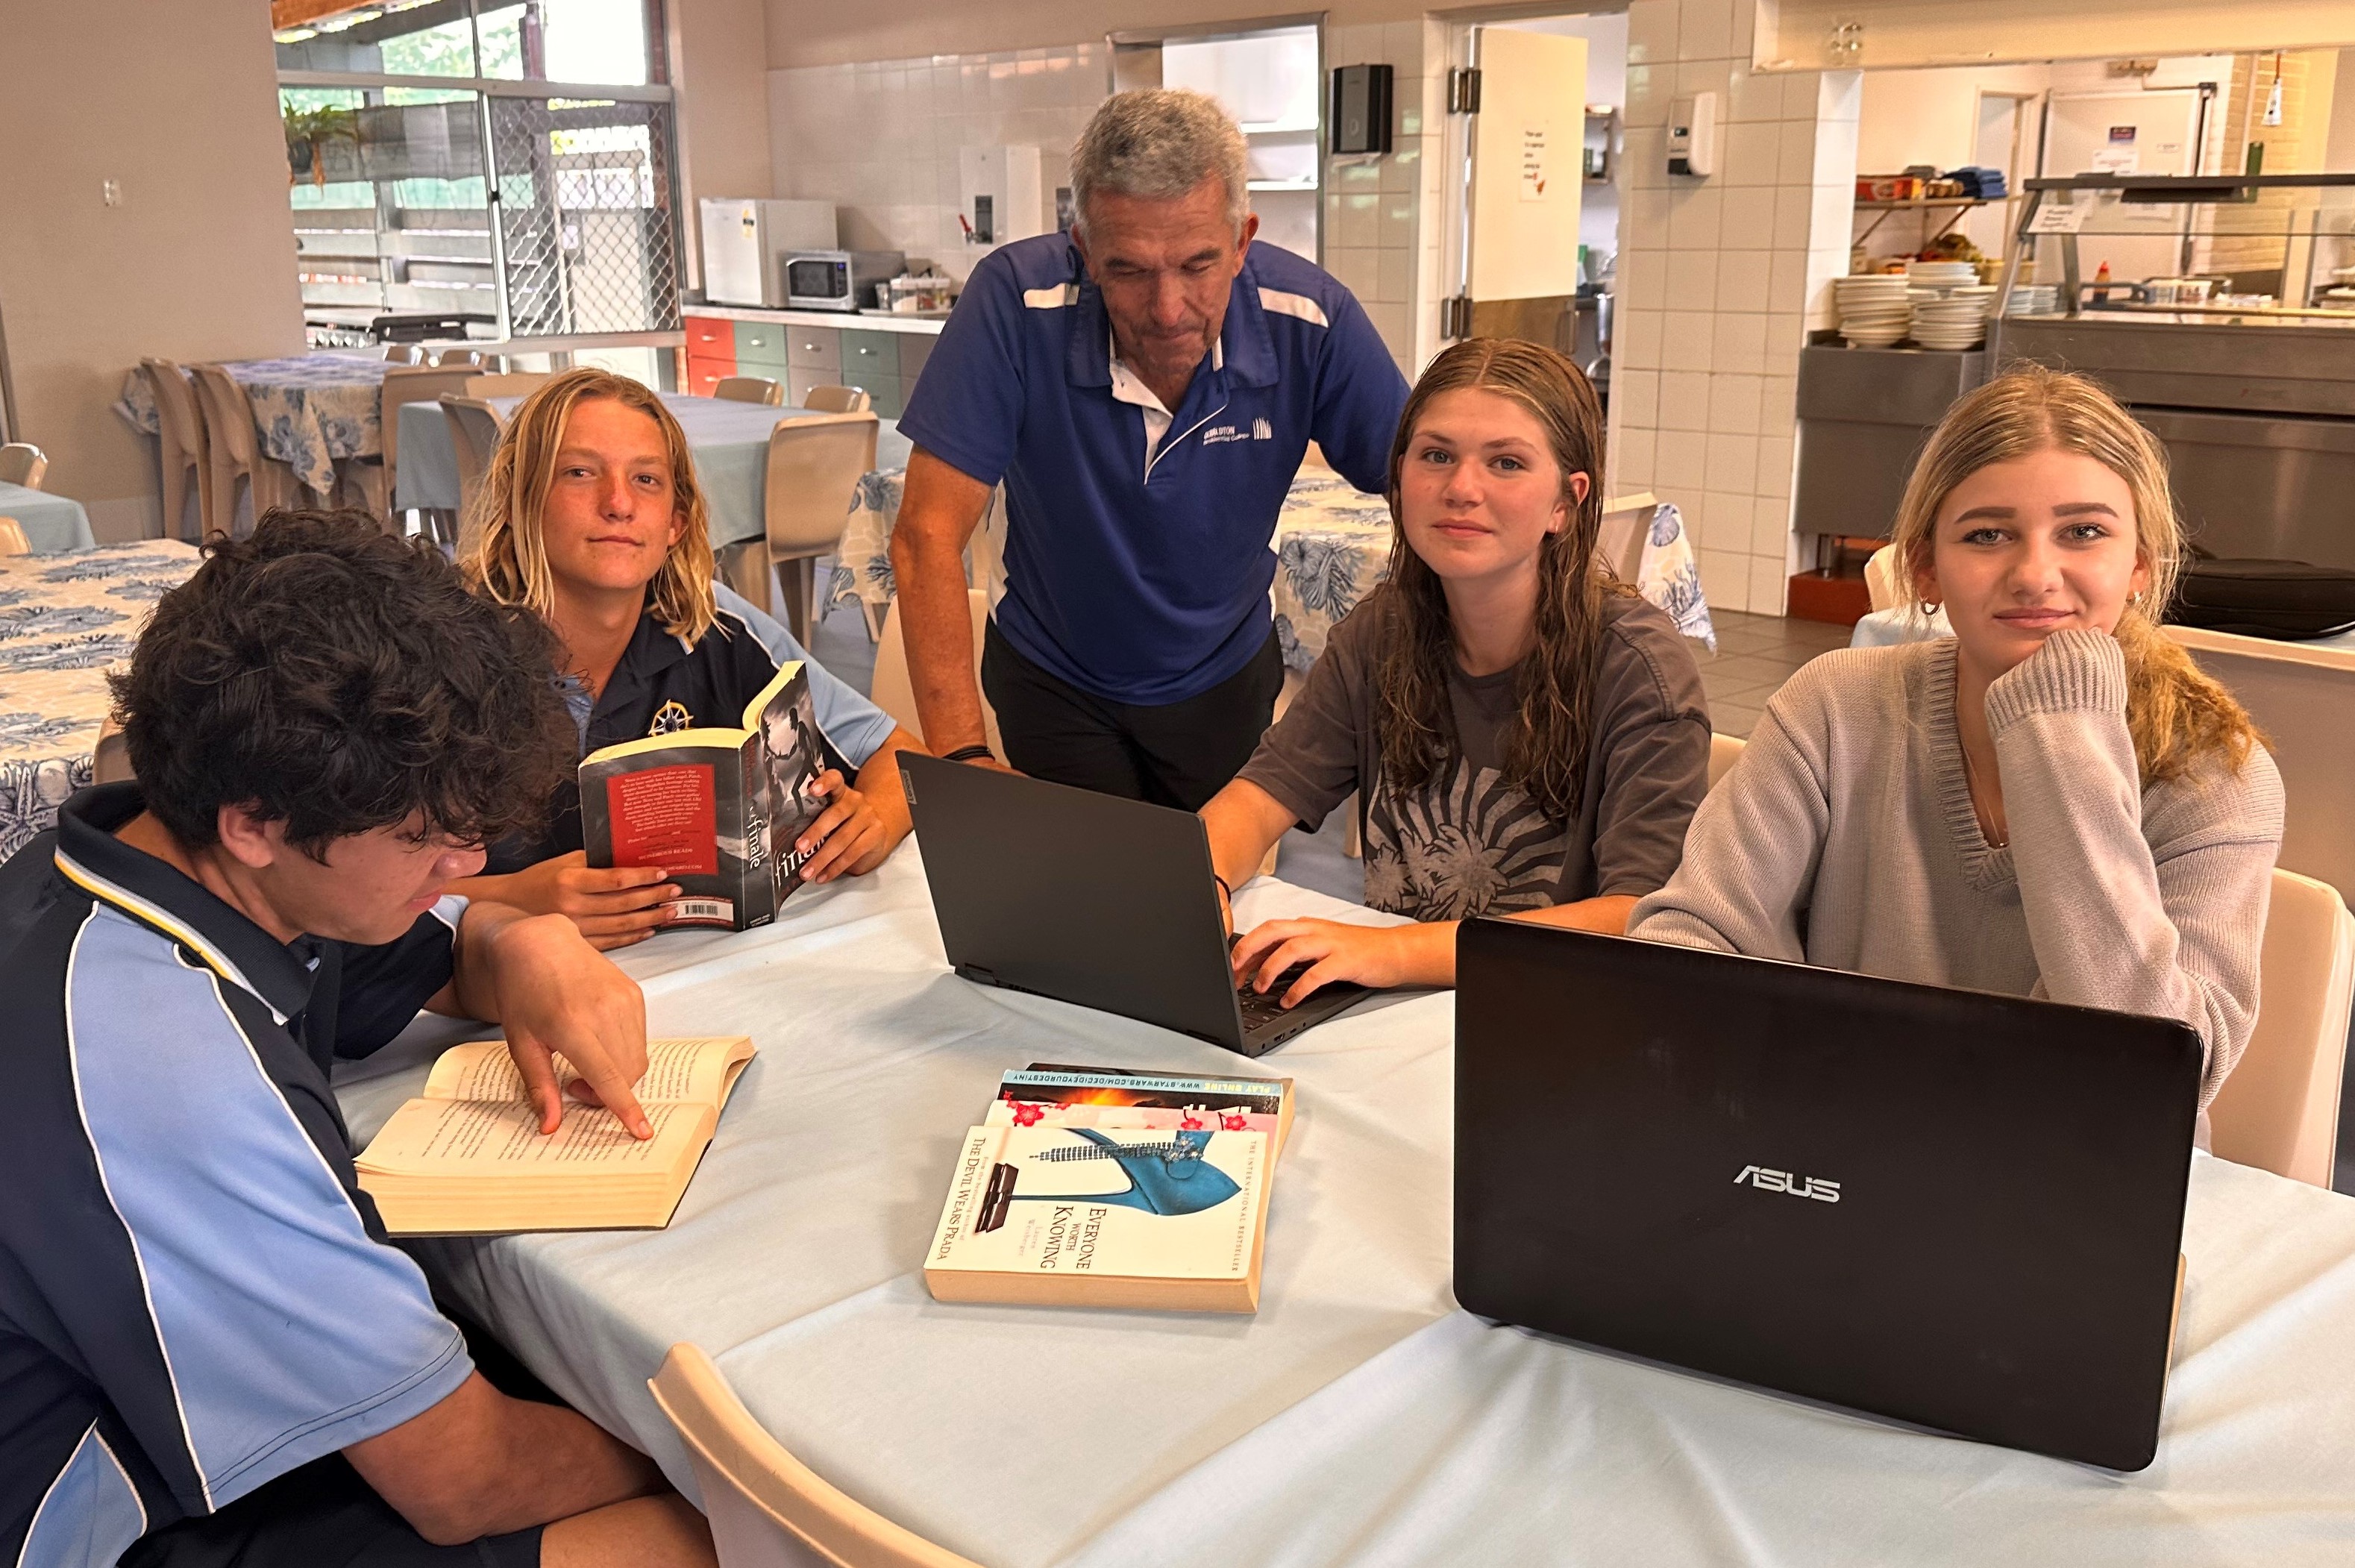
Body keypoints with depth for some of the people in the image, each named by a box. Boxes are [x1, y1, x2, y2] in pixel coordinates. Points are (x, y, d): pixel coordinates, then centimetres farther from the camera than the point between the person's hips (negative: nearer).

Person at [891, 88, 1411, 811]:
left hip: (1227, 681, 2)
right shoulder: (1017, 302, -26)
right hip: (1055, 682, -1)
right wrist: (963, 759, -35)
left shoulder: (1311, 322, -22)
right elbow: (929, 535, -27)